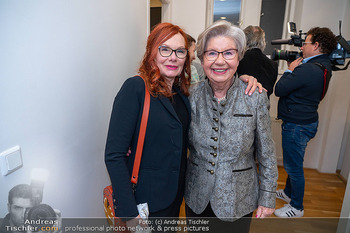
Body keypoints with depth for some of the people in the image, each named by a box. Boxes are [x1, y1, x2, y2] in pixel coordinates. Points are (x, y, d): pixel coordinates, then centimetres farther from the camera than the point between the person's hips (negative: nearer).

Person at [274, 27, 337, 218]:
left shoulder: (308, 70, -26)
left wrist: (290, 69, -9)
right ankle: (288, 192, 44)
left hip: (297, 125, -10)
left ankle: (297, 207, 23)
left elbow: (279, 90, -22)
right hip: (306, 121, 10)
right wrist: (295, 70, 2)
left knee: (293, 166, 5)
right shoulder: (324, 66, 7)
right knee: (293, 163, 24)